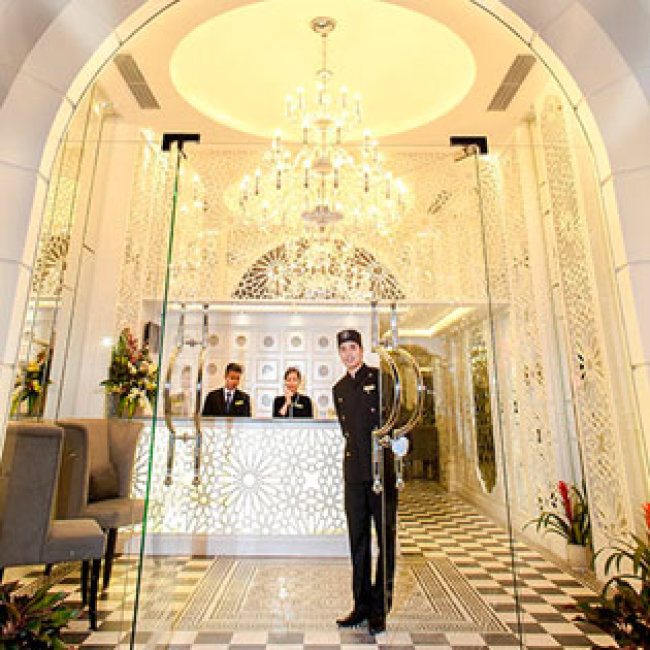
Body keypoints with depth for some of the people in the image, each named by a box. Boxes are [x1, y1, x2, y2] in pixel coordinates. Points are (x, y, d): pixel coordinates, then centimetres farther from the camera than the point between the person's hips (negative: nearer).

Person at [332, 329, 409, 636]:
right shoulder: (339, 389, 16)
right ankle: (362, 605, 23)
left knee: (385, 538, 3)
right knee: (358, 539, 10)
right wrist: (359, 449, 13)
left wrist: (397, 438, -16)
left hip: (383, 467, -4)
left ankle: (380, 608, 17)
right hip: (354, 470, 4)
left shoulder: (380, 377, 1)